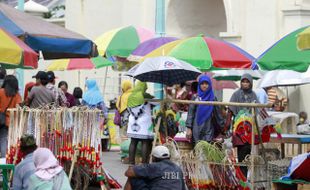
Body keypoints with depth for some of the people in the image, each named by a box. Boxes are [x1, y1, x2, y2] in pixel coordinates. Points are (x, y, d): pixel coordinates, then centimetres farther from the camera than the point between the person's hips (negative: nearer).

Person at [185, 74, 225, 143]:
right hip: (197, 129, 0)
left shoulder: (213, 98, 6)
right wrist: (189, 128, -6)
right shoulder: (195, 98, 3)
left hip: (209, 130, 0)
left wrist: (223, 126, 8)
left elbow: (218, 114, 10)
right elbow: (190, 113, 1)